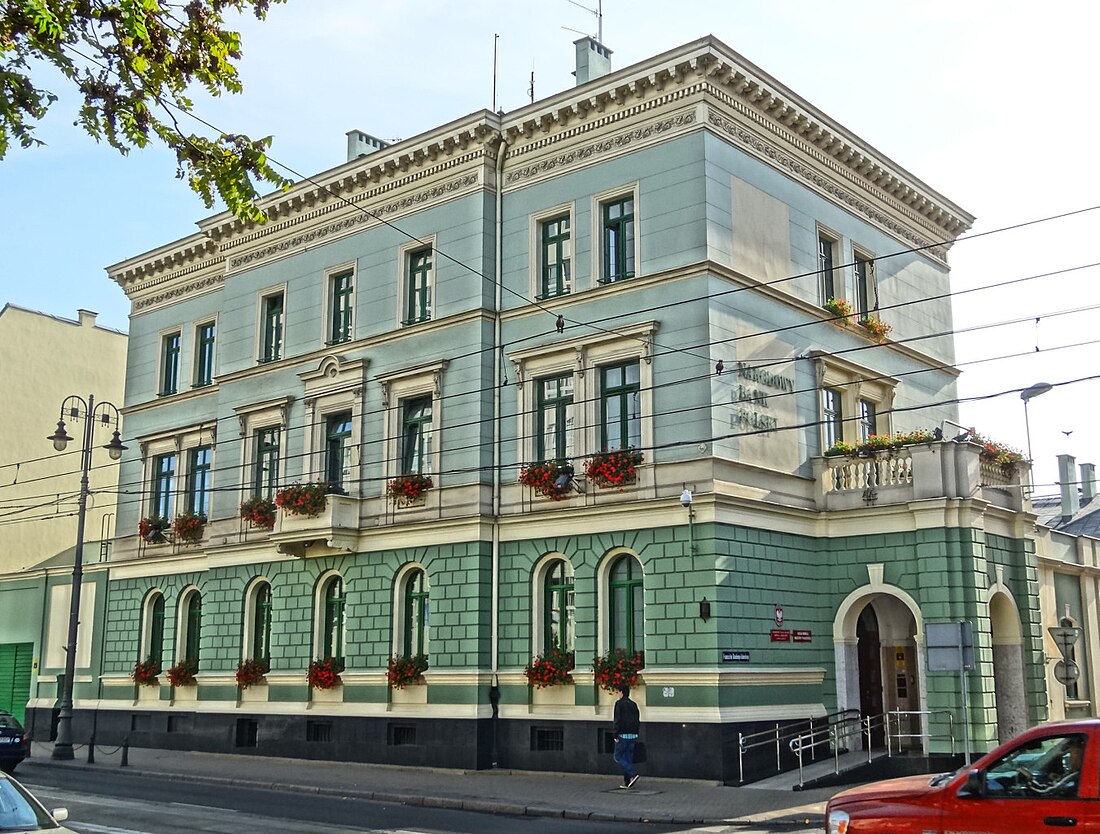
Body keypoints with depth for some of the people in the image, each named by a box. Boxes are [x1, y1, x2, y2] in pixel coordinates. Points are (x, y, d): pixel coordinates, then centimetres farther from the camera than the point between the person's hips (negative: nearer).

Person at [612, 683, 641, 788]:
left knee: (618, 758, 1)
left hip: (623, 735, -7)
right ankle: (627, 782, 8)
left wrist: (616, 735, -10)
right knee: (628, 758, 10)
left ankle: (633, 774, -16)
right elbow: (638, 721, 15)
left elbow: (617, 720, -13)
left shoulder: (619, 703, -8)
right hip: (633, 735, 7)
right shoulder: (634, 704, 13)